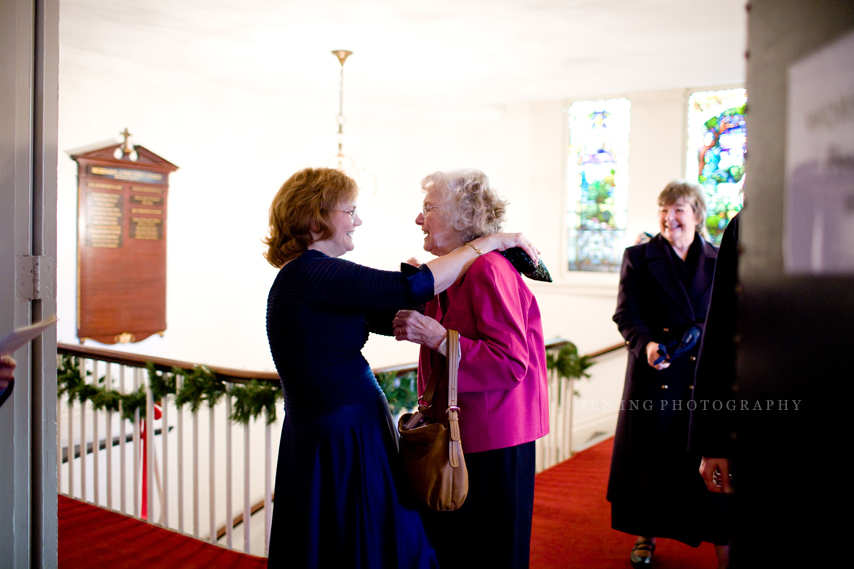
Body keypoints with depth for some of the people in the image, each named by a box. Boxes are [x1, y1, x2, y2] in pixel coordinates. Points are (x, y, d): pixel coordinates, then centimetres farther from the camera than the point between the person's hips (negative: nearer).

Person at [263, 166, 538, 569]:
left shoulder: (304, 277, 12)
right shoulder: (311, 272, -19)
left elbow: (391, 318, 13)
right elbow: (410, 289, -25)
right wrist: (490, 242, -16)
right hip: (342, 444, -10)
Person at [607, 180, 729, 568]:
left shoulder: (717, 261, 8)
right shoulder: (638, 257, 3)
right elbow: (626, 314, -3)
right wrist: (646, 344, -21)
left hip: (706, 376, 1)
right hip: (654, 376, -1)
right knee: (650, 458, 9)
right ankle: (646, 535, 28)